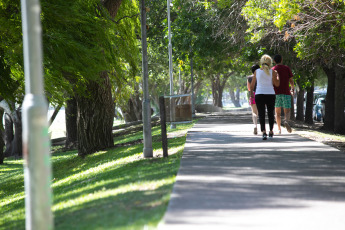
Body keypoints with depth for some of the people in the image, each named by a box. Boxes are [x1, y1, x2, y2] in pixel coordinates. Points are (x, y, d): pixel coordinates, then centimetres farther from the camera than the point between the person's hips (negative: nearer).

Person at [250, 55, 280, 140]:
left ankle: (264, 132, -19)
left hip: (259, 94, 0)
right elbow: (277, 84, -5)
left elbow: (252, 85, 6)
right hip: (270, 94, 0)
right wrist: (277, 76, 9)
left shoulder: (257, 71, 2)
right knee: (270, 113, 16)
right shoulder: (272, 72, -2)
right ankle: (271, 131, 24)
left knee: (261, 114, -2)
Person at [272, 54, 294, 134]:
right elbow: (291, 80, 5)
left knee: (277, 112, 11)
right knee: (287, 111, 1)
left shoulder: (272, 70, 6)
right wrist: (292, 88, 23)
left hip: (276, 93, 1)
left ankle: (279, 129, 4)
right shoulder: (287, 68, 4)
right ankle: (286, 121, -30)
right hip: (286, 93, -1)